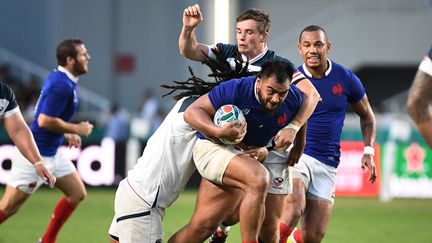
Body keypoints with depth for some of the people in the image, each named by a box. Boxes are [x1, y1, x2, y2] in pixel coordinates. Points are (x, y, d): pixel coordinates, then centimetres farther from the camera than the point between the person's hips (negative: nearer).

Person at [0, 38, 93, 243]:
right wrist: (76, 129, -16)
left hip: (51, 153, 10)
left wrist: (66, 133, 10)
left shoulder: (64, 80, 9)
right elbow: (44, 120, -27)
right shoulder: (62, 85, -22)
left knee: (77, 193, 9)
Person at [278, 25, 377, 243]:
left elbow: (366, 115, 16)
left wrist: (368, 150, 5)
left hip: (327, 164, 2)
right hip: (296, 155, -2)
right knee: (294, 208, -33)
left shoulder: (345, 78, 1)